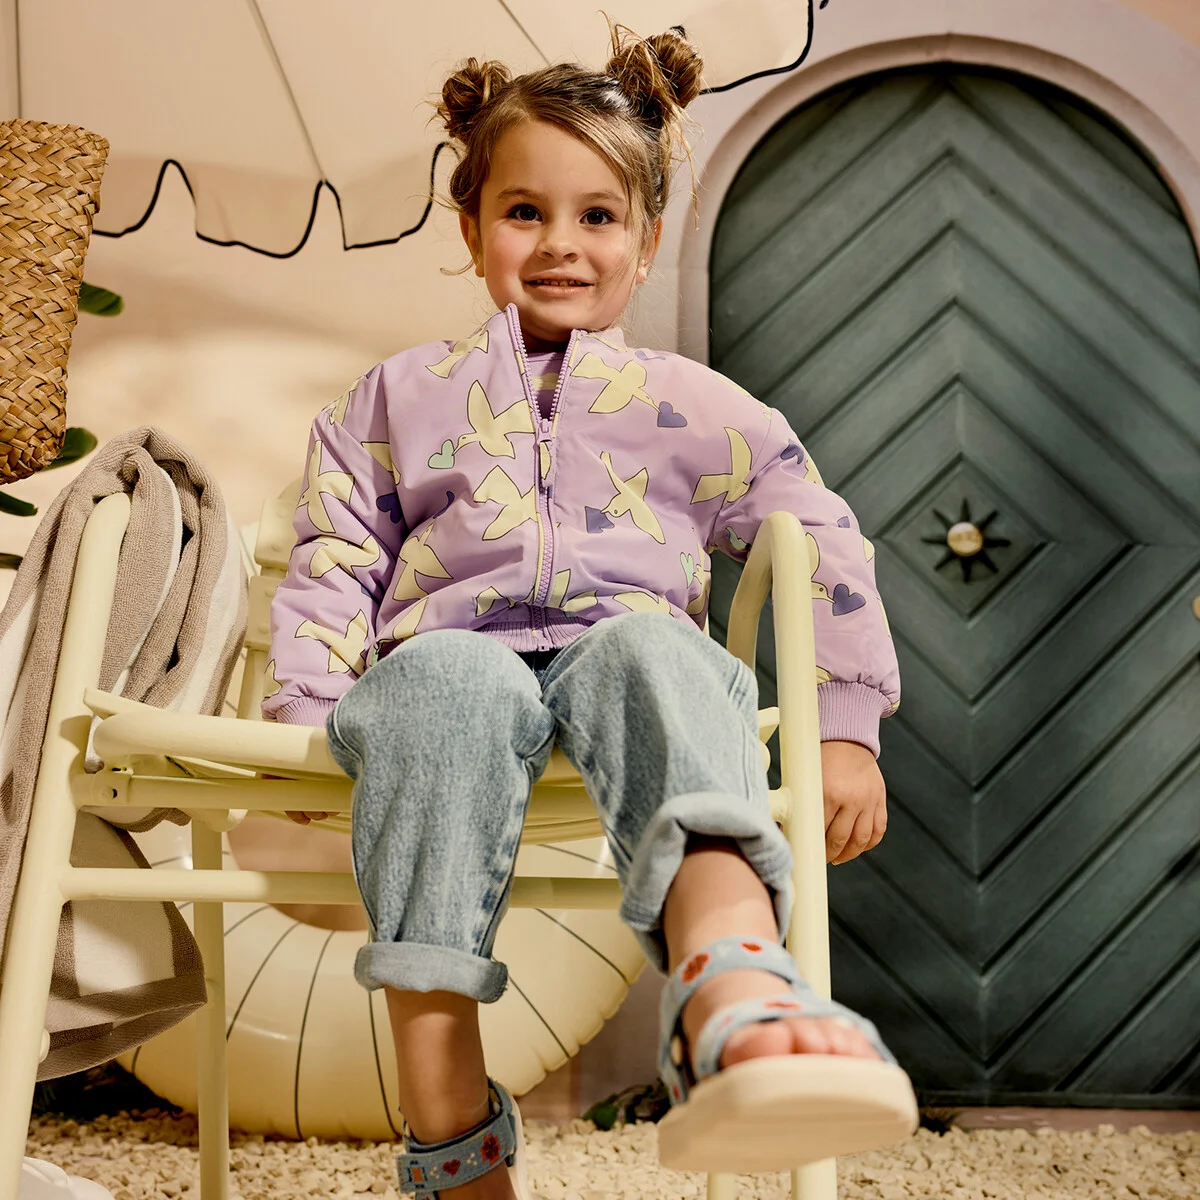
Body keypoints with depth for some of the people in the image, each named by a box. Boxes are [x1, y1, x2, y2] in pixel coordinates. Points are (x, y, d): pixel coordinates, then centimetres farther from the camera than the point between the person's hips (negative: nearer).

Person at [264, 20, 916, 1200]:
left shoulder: (694, 407, 21)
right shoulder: (400, 395, 24)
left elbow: (823, 546, 17)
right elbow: (334, 566, 17)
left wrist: (847, 728, 7)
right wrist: (306, 714, 0)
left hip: (621, 648, 0)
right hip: (452, 655, 0)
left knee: (655, 646, -37)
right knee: (452, 675, -38)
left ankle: (736, 1008, -65)